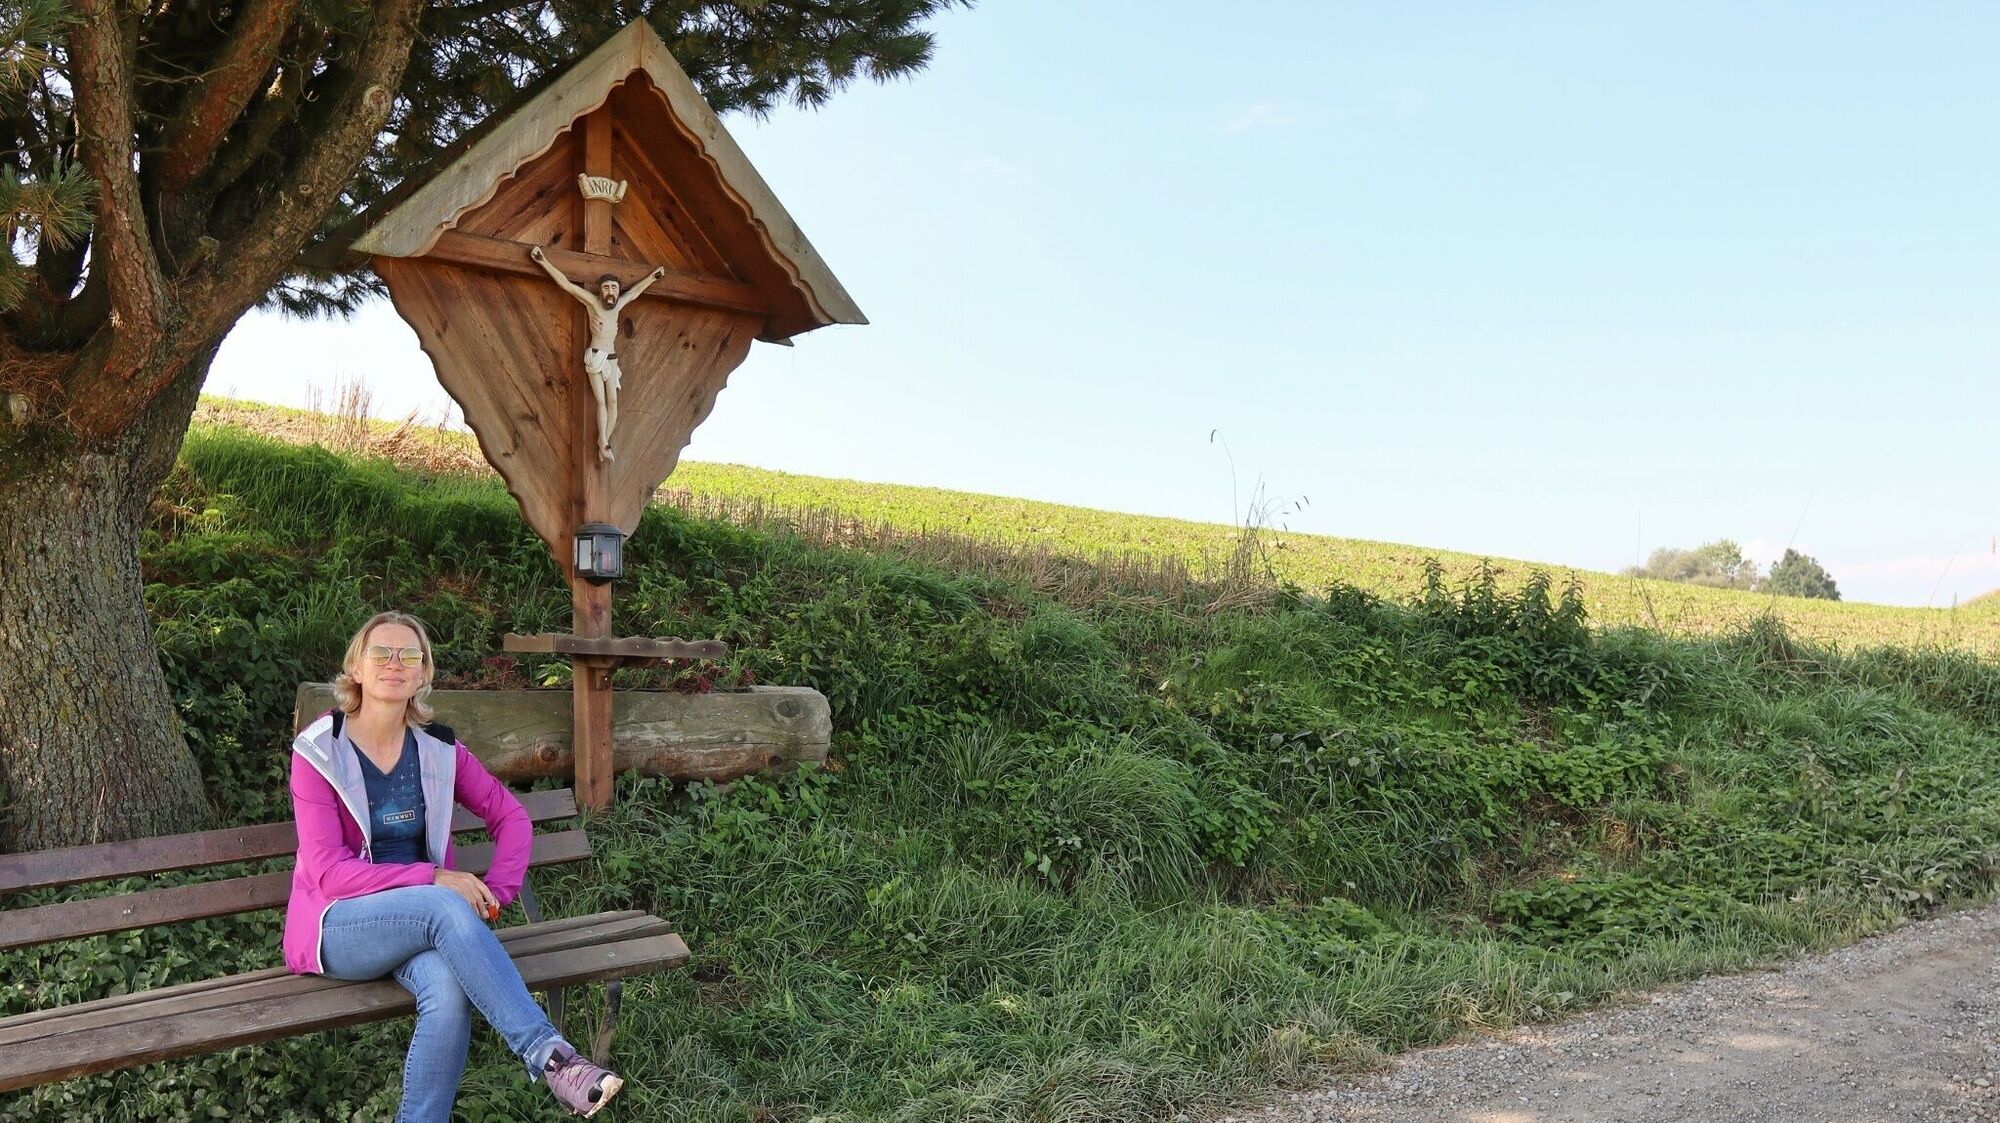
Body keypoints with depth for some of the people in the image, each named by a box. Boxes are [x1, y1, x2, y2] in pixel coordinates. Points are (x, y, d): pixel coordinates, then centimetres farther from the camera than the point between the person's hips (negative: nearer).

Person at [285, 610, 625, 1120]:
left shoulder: (438, 749, 4)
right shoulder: (318, 752, -7)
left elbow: (511, 816, 12)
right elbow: (329, 871, -14)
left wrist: (495, 893, -5)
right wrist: (433, 879, -23)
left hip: (422, 918, 3)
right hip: (338, 926, -3)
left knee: (449, 989, -33)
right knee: (444, 907, -35)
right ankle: (549, 1055, -38)